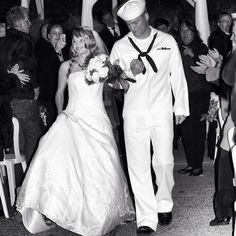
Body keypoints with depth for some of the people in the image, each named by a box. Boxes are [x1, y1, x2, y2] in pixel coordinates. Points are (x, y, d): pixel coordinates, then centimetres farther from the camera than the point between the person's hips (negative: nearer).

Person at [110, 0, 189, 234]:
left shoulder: (167, 41, 4)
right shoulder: (120, 46, 4)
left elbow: (178, 76, 10)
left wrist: (181, 107, 12)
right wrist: (130, 73, -14)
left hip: (162, 111, 0)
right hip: (133, 113, 0)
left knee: (163, 161, -3)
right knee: (138, 167, -3)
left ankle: (164, 204, 24)